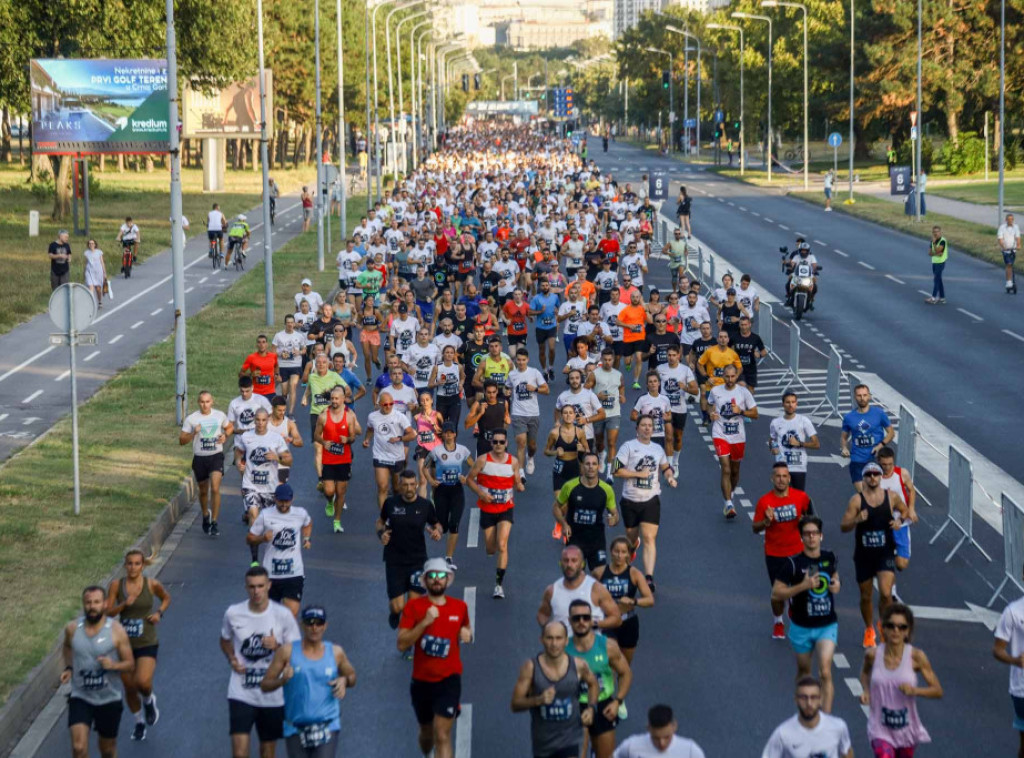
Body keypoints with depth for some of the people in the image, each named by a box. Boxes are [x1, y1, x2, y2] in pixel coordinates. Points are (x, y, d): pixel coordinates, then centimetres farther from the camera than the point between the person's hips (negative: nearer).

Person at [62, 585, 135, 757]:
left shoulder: (116, 631, -13)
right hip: (80, 698, 0)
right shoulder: (72, 629, -6)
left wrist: (113, 665, -27)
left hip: (109, 699, 0)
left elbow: (130, 665, -7)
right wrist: (68, 668, 1)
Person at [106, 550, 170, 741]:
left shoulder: (152, 585, -7)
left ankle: (149, 701, 15)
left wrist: (159, 612, -5)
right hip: (125, 644, 2)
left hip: (147, 643, -2)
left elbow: (166, 598, 13)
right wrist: (124, 605, -22)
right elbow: (108, 612, -6)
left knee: (143, 682, -22)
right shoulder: (116, 585, -5)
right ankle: (139, 722, 35)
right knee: (129, 688, 10)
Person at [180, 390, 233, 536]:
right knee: (203, 491, 14)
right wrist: (193, 433, -21)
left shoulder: (219, 416, 1)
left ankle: (214, 523, -11)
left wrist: (225, 435, -2)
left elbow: (230, 427, 21)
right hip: (200, 458, 1)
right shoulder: (191, 418, -4)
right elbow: (181, 440, -3)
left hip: (216, 456, -1)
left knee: (215, 488, -17)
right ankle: (205, 516, 41)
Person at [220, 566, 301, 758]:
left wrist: (276, 647, -21)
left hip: (273, 696, 0)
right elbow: (225, 640, 16)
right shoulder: (233, 613, -4)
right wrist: (232, 660, -4)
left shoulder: (283, 615, -8)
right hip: (241, 694, 0)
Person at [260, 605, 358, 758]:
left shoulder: (336, 652, 5)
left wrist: (344, 680, -2)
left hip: (327, 727, 0)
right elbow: (265, 685, 0)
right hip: (296, 727, 0)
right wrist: (282, 680, -21)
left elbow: (352, 676, 22)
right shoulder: (287, 651, -1)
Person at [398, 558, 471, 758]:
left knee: (442, 735, -13)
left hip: (449, 679, -1)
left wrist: (467, 634, -2)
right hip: (422, 680, 1)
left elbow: (466, 629, 23)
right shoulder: (414, 606, -6)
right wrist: (424, 622, -23)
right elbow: (402, 644, -13)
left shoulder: (459, 607, 2)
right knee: (426, 732, 18)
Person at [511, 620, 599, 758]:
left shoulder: (578, 666, -8)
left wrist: (591, 708, -1)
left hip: (570, 740, -1)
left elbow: (593, 683, 15)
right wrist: (538, 700, -30)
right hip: (542, 741, 1)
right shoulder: (530, 668, -13)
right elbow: (515, 704, -12)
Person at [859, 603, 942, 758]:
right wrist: (865, 690, -3)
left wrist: (915, 690, -25)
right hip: (880, 729, -1)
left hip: (906, 728, 1)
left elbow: (938, 691, -7)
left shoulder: (916, 657, -11)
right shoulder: (873, 655, -8)